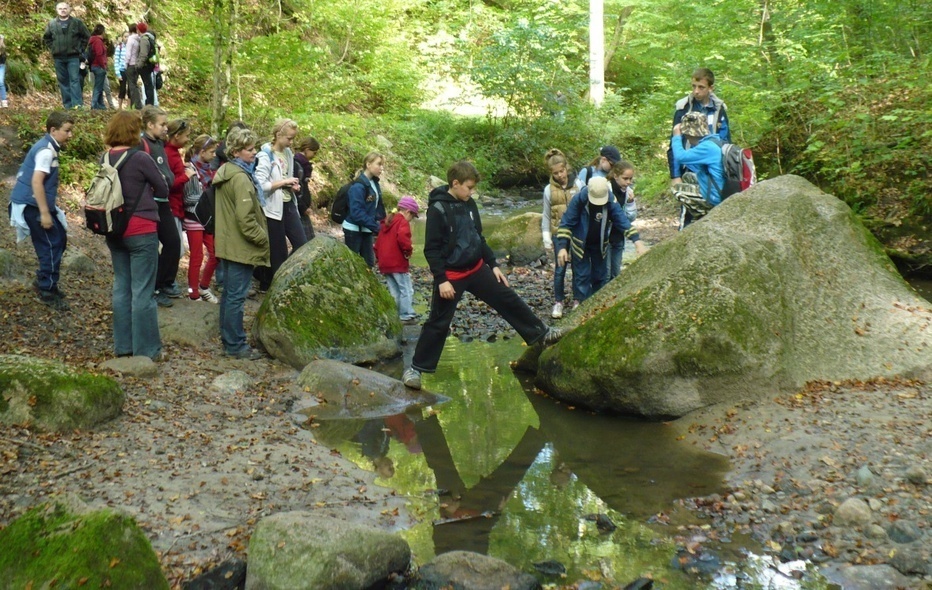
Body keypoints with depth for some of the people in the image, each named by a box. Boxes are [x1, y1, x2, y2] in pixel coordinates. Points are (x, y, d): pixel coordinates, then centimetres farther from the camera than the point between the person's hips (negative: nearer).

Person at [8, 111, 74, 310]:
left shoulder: (47, 146, 13)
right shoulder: (46, 150, -17)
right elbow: (36, 182, -25)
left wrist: (47, 209, 24)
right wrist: (44, 213, -25)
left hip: (35, 204, 10)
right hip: (33, 205, -10)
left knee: (59, 239, 16)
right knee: (51, 245, -5)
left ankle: (43, 281, 26)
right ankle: (48, 292, 3)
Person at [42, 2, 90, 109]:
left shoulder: (77, 22, 2)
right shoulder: (51, 24, 8)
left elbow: (87, 36, 7)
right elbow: (46, 38, 21)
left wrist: (80, 48, 2)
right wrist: (52, 48, 9)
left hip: (73, 57, -3)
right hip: (58, 57, 3)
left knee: (74, 79, -11)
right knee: (63, 81, 4)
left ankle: (77, 103, -16)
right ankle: (67, 104, 9)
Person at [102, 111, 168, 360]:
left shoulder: (105, 159, 3)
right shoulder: (140, 159, -14)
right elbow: (163, 191, -4)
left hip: (115, 231, 6)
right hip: (141, 230, -6)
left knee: (121, 288, 14)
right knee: (143, 291, 0)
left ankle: (123, 346, 21)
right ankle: (146, 349, 5)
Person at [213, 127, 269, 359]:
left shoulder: (225, 172, 12)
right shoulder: (240, 178, -19)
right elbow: (245, 218, -24)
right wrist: (264, 239, -13)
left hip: (227, 243, 10)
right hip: (241, 246, -10)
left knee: (229, 293, 16)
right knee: (237, 296, -4)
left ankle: (228, 339, 25)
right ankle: (236, 345, 1)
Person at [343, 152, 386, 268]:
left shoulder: (374, 183, 7)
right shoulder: (358, 186, -19)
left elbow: (377, 207, 12)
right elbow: (357, 212, -24)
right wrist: (376, 227, -23)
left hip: (366, 230, 8)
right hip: (354, 230, -8)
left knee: (369, 262, 10)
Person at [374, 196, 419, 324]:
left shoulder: (387, 222, 19)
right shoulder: (403, 222, -8)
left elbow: (378, 242, 20)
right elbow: (402, 237, -29)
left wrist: (379, 257, 22)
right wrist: (408, 250, -14)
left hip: (384, 264, 8)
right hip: (398, 263, -8)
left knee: (394, 291, 13)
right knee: (406, 290, -1)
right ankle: (407, 316, -3)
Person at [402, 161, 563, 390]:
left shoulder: (469, 204, 5)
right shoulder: (438, 209, -17)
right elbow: (431, 249, -17)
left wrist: (493, 264, 12)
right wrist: (441, 280, -21)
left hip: (477, 269, 7)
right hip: (451, 276, -6)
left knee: (508, 300, 10)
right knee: (438, 324, 0)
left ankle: (540, 334, 23)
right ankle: (416, 367, 11)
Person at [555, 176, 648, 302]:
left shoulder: (611, 201, -21)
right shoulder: (579, 199, -26)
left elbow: (623, 221, -21)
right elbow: (566, 223, -21)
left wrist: (637, 241, -34)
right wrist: (562, 247, -29)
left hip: (600, 245, 2)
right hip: (580, 244, -2)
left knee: (599, 277, 9)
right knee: (583, 278, -4)